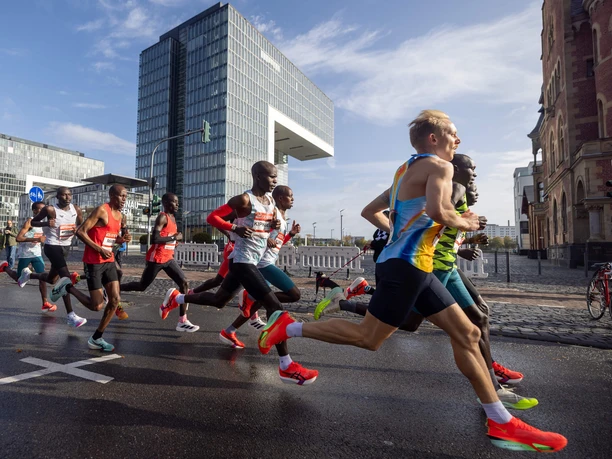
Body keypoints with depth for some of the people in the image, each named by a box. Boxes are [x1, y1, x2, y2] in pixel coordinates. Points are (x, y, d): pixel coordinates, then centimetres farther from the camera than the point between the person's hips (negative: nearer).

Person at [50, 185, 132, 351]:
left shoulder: (119, 215, 11)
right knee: (97, 306, -3)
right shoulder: (101, 210, -14)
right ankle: (67, 287, 22)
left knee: (115, 300, 1)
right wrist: (100, 249, -21)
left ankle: (96, 339, 15)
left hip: (109, 261, 8)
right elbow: (80, 232, -17)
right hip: (93, 262, -8)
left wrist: (122, 239, 0)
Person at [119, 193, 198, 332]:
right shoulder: (162, 217, -15)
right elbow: (154, 239, -27)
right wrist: (174, 238, -19)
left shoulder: (173, 218, 13)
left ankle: (182, 322, -5)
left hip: (168, 258, 8)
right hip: (156, 259, -8)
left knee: (184, 283, -5)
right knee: (142, 286, 7)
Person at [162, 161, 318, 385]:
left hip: (251, 261, 10)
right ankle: (286, 367, -8)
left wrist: (273, 226, 2)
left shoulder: (270, 201, 11)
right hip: (242, 261, -10)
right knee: (274, 305, -15)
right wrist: (235, 227, -25)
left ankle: (176, 297, 44)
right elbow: (212, 217, -10)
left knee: (219, 300, 23)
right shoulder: (244, 199, -13)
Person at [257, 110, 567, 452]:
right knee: (369, 338, -1)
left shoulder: (406, 171, 21)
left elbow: (370, 212, 23)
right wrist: (466, 223, -5)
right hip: (405, 266, -10)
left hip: (413, 265, 10)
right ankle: (289, 327, 10)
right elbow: (437, 212, -25)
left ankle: (501, 422, 18)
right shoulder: (439, 166, -6)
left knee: (467, 333, 10)